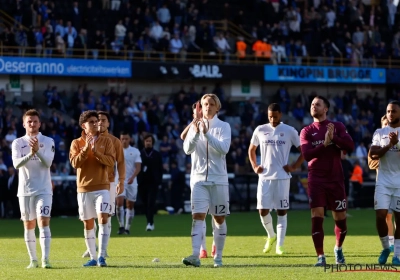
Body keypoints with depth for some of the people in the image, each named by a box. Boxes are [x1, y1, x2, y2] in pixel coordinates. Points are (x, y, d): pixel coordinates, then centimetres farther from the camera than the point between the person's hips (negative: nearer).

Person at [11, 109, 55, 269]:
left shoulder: (48, 141, 1)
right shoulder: (18, 143, 3)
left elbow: (48, 162, -12)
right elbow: (16, 164, -12)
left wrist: (38, 151, -29)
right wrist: (30, 154, -29)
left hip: (44, 189, -2)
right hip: (25, 190, 2)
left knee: (43, 222, -13)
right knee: (29, 226, 6)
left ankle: (45, 260, -18)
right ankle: (33, 260, 14)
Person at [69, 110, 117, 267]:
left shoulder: (106, 141, 5)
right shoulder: (76, 143, 5)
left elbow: (111, 162, -5)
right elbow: (75, 163, -7)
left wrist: (96, 152, -17)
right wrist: (86, 149, -18)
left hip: (102, 187, -1)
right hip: (84, 188, 1)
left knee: (103, 219, -16)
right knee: (88, 224, 5)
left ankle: (101, 256, -18)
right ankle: (93, 257, 12)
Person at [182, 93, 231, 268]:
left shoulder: (223, 127, 1)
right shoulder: (196, 126, 7)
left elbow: (224, 148, -14)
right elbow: (187, 149, -4)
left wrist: (206, 134, -23)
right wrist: (195, 133, -20)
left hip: (218, 179, -1)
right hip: (199, 178, 1)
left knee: (219, 219, 4)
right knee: (198, 216, -12)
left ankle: (218, 257, 12)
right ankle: (195, 256, -22)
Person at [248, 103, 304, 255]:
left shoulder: (290, 131, 0)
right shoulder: (260, 130, 7)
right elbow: (251, 149, 21)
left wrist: (294, 167, -4)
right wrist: (254, 166, 8)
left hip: (282, 177, -2)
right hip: (265, 176, 2)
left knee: (282, 211, -1)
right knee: (263, 210, -2)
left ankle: (279, 245, 2)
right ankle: (271, 236, 24)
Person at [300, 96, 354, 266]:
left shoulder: (337, 127, 5)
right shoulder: (307, 131, 5)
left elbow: (350, 147, -8)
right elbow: (307, 155, -9)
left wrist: (333, 138, -20)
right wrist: (324, 143, -20)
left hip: (335, 179, 1)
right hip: (316, 180, -1)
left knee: (340, 219, 6)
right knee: (317, 217, -12)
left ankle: (338, 248, 33)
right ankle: (320, 257, -8)